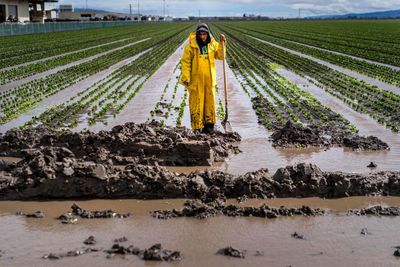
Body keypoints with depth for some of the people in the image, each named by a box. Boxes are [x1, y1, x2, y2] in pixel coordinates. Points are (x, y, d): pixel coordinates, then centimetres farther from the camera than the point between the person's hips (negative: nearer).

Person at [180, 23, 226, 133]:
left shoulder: (212, 44, 5)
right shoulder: (191, 46, -6)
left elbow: (221, 56, 8)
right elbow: (185, 62, -5)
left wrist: (221, 43, -5)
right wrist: (186, 77, -10)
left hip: (209, 79, 3)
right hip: (196, 79, -3)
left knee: (210, 101, 11)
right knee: (196, 102, -1)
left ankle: (209, 123, 24)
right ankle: (197, 126, 5)